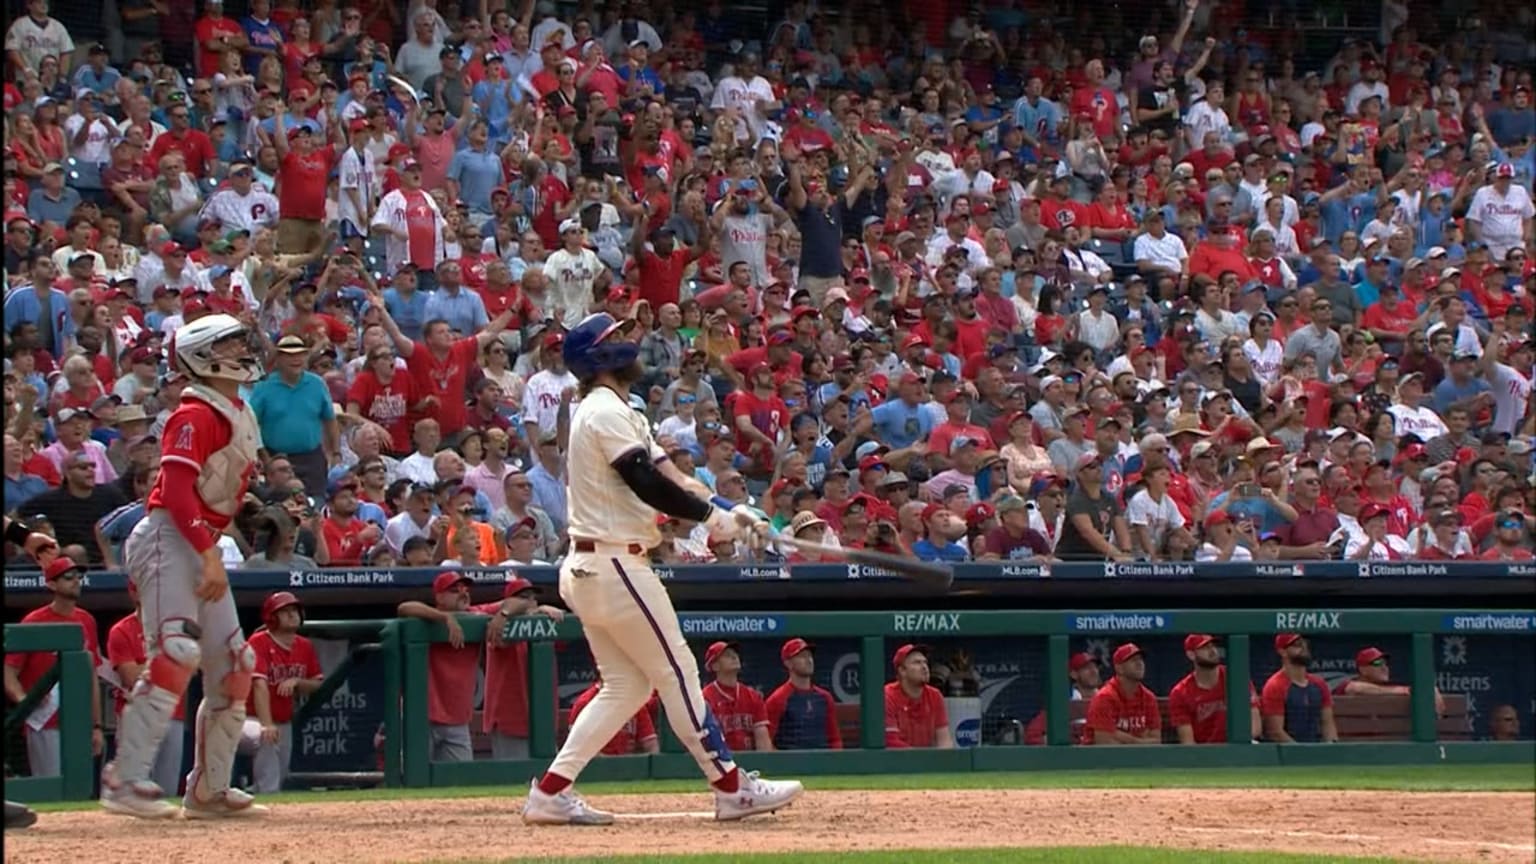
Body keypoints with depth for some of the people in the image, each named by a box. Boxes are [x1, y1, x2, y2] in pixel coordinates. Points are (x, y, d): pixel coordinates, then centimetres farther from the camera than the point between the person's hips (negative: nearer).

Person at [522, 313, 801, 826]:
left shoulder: (615, 412, 20)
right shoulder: (606, 411, -12)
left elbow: (669, 475, 12)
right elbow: (648, 484, -21)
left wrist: (734, 513, -1)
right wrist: (714, 517, -15)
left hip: (586, 570, 10)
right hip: (614, 566, -10)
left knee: (627, 684, 12)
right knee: (676, 672, -4)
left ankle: (551, 792, 7)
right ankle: (732, 789, 1)